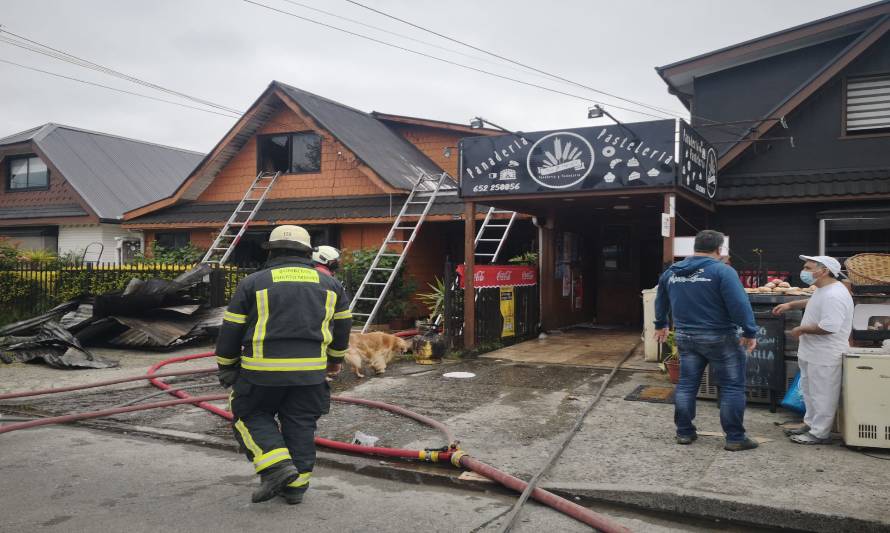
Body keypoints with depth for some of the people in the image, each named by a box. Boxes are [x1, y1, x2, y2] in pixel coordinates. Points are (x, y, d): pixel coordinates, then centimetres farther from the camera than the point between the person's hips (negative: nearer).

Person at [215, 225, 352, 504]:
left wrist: (226, 366, 16)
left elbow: (231, 329, 5)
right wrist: (335, 358, 35)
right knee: (300, 425, 13)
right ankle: (296, 485, 17)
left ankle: (277, 466, 0)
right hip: (310, 370, 3)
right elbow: (342, 324, 22)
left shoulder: (252, 283, 4)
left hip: (263, 369, -2)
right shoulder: (329, 284, 12)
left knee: (250, 415, 15)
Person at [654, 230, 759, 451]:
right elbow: (739, 304, -20)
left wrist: (661, 325, 34)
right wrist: (750, 332, -13)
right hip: (719, 337, -6)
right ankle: (735, 438, 8)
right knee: (732, 387, 5)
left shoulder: (671, 272, 7)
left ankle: (684, 432, 18)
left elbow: (660, 301, 21)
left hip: (685, 337, 6)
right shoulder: (722, 271, -14)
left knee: (687, 384, 13)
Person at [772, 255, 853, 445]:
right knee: (810, 391, 21)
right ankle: (811, 424, 34)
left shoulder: (834, 296, -25)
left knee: (822, 395, 1)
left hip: (824, 357, -11)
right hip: (812, 353, 11)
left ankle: (820, 434, 11)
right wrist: (791, 305, 21)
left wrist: (802, 329, -19)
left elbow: (828, 327, -32)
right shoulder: (823, 290, 9)